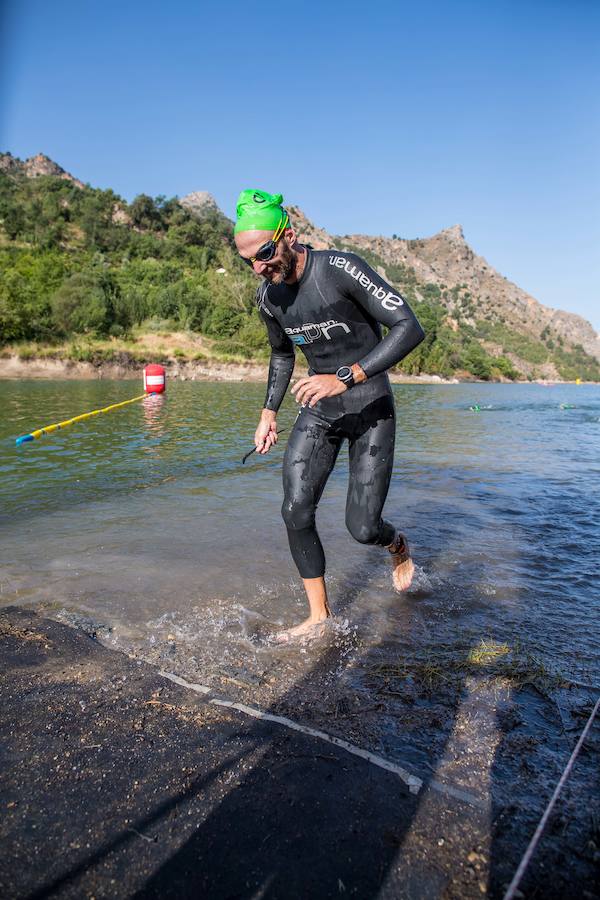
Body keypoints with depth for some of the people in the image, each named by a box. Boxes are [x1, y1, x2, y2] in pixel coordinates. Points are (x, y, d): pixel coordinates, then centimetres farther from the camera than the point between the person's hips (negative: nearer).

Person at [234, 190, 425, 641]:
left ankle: (399, 546, 32)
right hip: (319, 410, 6)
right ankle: (320, 615, 12)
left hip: (371, 409, -5)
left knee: (362, 527, -7)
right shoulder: (269, 296, 0)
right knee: (296, 512, -7)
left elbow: (410, 327, -25)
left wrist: (346, 378, -33)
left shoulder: (341, 268, -20)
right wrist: (269, 412, 12)